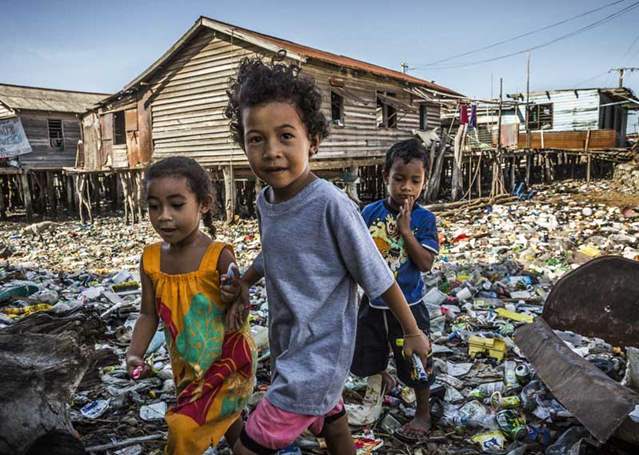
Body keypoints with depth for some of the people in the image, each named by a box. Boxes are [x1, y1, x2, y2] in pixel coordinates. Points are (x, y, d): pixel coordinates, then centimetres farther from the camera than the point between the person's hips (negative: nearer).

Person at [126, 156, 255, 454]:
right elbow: (149, 314, 1)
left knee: (184, 429, -9)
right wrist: (135, 354, -12)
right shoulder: (151, 259, -9)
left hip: (227, 358, -5)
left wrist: (235, 298, -34)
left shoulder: (219, 256, -23)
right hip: (185, 363, 5)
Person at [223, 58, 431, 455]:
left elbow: (379, 278, -15)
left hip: (317, 359, -7)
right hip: (288, 349, 7)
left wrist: (413, 332, -5)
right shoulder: (265, 201, -4)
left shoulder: (332, 205, -25)